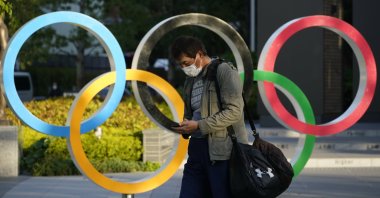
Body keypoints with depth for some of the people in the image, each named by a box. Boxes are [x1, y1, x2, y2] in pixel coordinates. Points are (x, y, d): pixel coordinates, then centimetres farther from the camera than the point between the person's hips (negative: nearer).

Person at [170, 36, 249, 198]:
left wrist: (199, 126, -16)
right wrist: (185, 127, 2)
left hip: (223, 150, -8)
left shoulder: (224, 71, -7)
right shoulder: (190, 81, 17)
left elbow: (234, 111, -15)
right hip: (197, 148, 8)